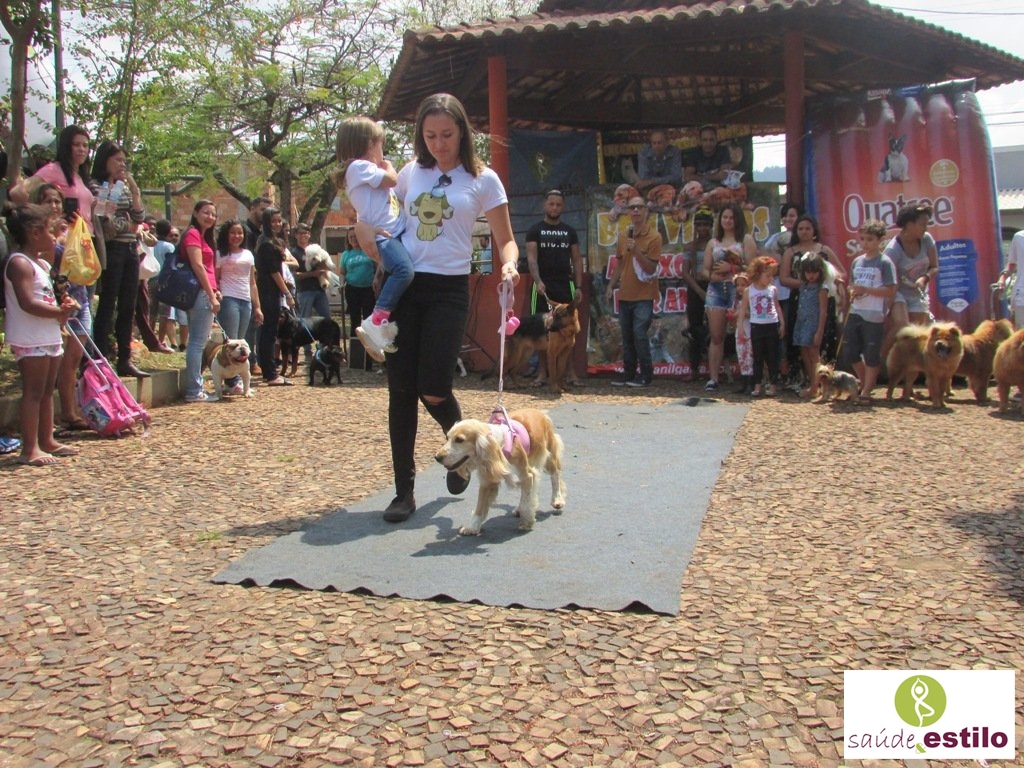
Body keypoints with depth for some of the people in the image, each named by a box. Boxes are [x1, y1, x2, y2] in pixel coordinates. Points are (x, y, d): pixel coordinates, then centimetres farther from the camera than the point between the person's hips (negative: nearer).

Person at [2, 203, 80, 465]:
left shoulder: (41, 263, 16)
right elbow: (28, 303, -24)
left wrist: (64, 305, 5)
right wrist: (60, 311, -18)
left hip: (49, 337, 10)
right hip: (30, 340, -10)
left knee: (47, 391, 15)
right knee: (33, 392, -7)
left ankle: (47, 441, 25)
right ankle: (30, 449, -2)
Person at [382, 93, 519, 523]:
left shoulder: (482, 179, 2)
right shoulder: (410, 173, 11)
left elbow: (505, 239, 2)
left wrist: (508, 265, -19)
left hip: (448, 289, -3)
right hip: (404, 285, 3)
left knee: (433, 389, -10)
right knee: (401, 388, -1)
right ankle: (404, 491, 9)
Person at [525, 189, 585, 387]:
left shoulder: (569, 231, 11)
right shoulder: (535, 230, 2)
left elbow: (577, 260, 10)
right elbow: (531, 258, -8)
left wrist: (578, 287, 0)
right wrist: (538, 281, -24)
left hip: (565, 285, 2)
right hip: (543, 286, -2)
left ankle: (571, 372, 3)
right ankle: (542, 372, 6)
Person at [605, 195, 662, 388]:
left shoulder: (654, 236, -7)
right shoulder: (623, 236, 11)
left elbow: (651, 268, -13)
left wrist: (636, 251, -23)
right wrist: (611, 285, 12)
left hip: (644, 296, -6)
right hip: (625, 295, 6)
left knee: (640, 334, -12)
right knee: (627, 337, 10)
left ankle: (646, 375, -1)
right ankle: (629, 375, 18)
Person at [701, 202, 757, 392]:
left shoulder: (746, 240, 7)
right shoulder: (713, 242, 19)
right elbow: (705, 269, 14)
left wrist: (732, 268, -13)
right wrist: (711, 275, -7)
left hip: (738, 289, -3)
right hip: (716, 289, 3)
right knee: (716, 336, -1)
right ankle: (713, 378, -2)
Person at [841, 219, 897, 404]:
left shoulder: (885, 262, -7)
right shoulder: (857, 261, 12)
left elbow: (890, 291, -12)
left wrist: (866, 290, -20)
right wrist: (852, 293, -3)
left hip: (874, 316, -6)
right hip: (855, 313, 6)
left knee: (871, 355, 0)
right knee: (849, 352, 8)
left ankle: (866, 392, 8)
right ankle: (865, 383, 29)